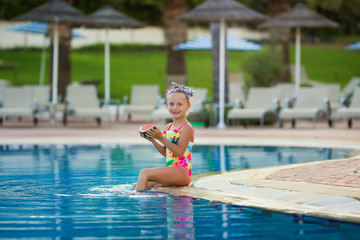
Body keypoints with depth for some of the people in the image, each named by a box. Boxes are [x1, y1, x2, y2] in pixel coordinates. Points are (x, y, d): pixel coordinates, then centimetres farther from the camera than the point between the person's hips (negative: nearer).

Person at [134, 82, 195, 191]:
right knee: (137, 185, 6)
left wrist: (161, 138, -20)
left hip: (182, 171, -10)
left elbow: (179, 151, -18)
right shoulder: (169, 127, 17)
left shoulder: (186, 127, -9)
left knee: (144, 173, -26)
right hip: (170, 170, 10)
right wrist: (153, 140, 6)